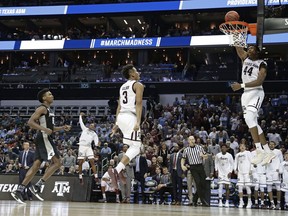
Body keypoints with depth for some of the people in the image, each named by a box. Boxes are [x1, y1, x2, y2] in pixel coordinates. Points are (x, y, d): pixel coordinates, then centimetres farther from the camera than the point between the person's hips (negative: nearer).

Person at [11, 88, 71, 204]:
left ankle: (19, 190, 1)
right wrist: (44, 129, -26)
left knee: (36, 166, 4)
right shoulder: (42, 108, -9)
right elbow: (30, 122, -19)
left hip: (45, 138, 10)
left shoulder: (48, 110, 22)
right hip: (44, 138, -10)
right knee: (57, 163, -11)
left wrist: (62, 128, 17)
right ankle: (37, 186, -13)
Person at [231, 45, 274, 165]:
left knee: (249, 118, -27)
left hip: (256, 92, -8)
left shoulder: (262, 64, -5)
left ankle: (260, 151, -29)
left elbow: (259, 81, -18)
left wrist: (241, 85, -25)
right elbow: (238, 48, 4)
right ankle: (268, 152, 12)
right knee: (253, 123, 6)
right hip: (246, 93, 8)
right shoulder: (245, 58, 14)